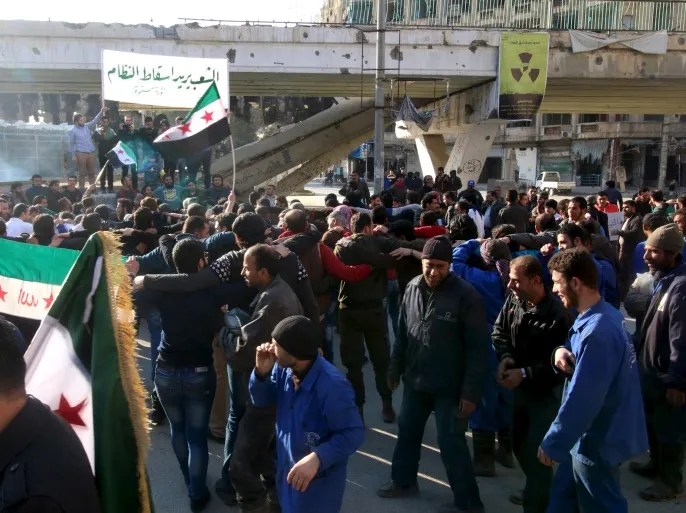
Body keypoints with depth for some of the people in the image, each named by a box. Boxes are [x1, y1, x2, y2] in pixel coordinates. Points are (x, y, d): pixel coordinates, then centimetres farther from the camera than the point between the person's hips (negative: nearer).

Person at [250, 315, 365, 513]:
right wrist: (261, 373, -17)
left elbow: (353, 434, -26)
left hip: (319, 481, -7)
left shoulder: (332, 386, -32)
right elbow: (261, 401, 3)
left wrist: (317, 458, -39)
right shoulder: (284, 369, -11)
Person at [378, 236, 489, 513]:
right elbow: (402, 332, 10)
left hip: (449, 385, -6)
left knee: (451, 443, 3)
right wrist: (395, 367, 13)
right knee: (407, 431, 20)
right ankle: (403, 481, 43)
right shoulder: (413, 288, -1)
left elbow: (478, 348, -16)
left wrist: (471, 391, -17)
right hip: (414, 379, 6)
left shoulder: (466, 295, -18)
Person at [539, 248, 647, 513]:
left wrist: (552, 443, -20)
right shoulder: (601, 316, 2)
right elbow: (583, 361, 15)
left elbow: (583, 399, -30)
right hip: (588, 435, 9)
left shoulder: (597, 332, -30)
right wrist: (562, 351, -8)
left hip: (597, 441, -9)